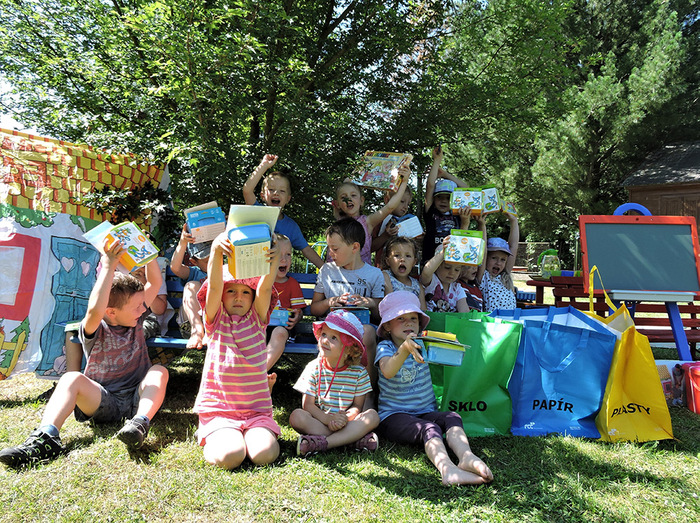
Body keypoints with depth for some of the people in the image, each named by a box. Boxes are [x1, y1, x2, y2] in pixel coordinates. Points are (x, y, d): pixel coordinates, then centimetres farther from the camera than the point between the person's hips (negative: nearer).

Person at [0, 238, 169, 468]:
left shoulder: (136, 319, 8)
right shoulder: (96, 331, -6)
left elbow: (155, 283, 4)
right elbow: (95, 310, -30)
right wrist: (108, 266, -32)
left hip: (138, 399, 3)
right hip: (103, 402, -2)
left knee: (159, 370, -26)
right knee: (71, 378, -28)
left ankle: (140, 422, -46)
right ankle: (46, 437, -43)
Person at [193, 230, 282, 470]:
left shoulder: (257, 319, 8)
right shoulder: (216, 319, 4)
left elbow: (265, 288, -11)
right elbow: (214, 286, -14)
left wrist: (273, 258, -30)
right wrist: (216, 250, -32)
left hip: (257, 410, 1)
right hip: (218, 409, -1)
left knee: (264, 454, -23)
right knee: (229, 456, -26)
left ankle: (257, 434, 9)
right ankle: (211, 438, 7)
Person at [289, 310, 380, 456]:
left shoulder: (358, 372, -1)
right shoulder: (314, 368, -2)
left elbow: (357, 406, 0)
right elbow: (308, 404, -6)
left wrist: (345, 417, -23)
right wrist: (328, 419, -24)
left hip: (345, 422, 1)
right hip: (318, 421, 0)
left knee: (372, 415, -25)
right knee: (297, 416, -28)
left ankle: (320, 444, -33)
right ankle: (353, 438, -29)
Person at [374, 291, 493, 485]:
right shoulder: (385, 347, -3)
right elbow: (387, 372, -26)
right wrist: (405, 349, -44)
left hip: (425, 411, 5)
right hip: (393, 416, -4)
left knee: (453, 418, -26)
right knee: (429, 429, -34)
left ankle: (466, 457, -50)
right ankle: (447, 469, -57)